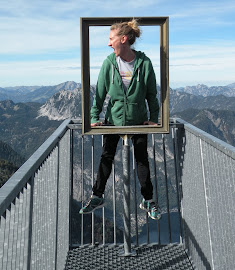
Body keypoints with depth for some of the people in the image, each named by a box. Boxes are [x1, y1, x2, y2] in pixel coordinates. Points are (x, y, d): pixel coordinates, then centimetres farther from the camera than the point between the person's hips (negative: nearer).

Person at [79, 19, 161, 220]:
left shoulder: (144, 63, -10)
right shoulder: (109, 63, -6)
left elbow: (152, 93, -2)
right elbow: (100, 92, -1)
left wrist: (154, 118, -4)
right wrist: (94, 117, -4)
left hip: (138, 120, -1)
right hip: (114, 119, 1)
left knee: (142, 159, 7)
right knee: (106, 158, 8)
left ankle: (148, 200, 23)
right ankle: (97, 197, 23)